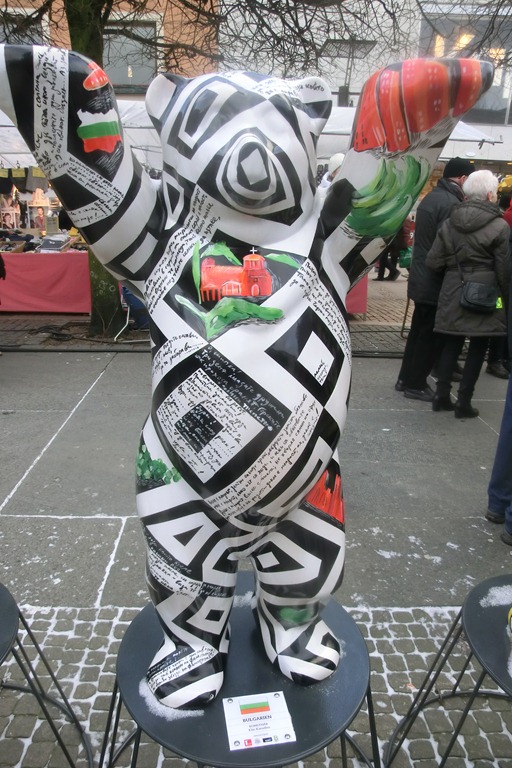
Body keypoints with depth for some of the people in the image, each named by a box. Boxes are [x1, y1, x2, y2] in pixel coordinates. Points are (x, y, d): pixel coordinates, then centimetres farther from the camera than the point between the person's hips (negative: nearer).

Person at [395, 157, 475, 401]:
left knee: (418, 330, 17)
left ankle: (406, 378, 25)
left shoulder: (431, 197, 12)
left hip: (421, 279, 10)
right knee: (431, 335, 1)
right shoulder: (451, 204, -18)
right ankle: (416, 384, 10)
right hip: (436, 283, -9)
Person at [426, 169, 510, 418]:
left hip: (453, 295, 4)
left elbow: (433, 262, 1)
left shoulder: (449, 223, 3)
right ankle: (463, 403, 10)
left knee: (451, 345, 13)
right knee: (477, 349, 6)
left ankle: (442, 396, 18)